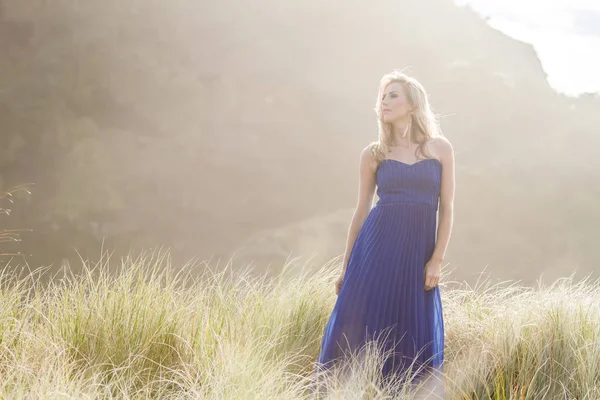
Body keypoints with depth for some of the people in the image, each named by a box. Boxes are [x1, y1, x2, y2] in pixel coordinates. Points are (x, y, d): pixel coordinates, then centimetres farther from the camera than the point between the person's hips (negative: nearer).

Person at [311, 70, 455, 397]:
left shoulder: (440, 148, 5)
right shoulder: (373, 154, 7)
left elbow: (446, 208, 4)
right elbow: (361, 210, 11)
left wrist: (436, 261, -5)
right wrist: (346, 266, 9)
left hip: (418, 253, 0)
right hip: (376, 247, 0)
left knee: (416, 341, 1)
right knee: (359, 328, -1)